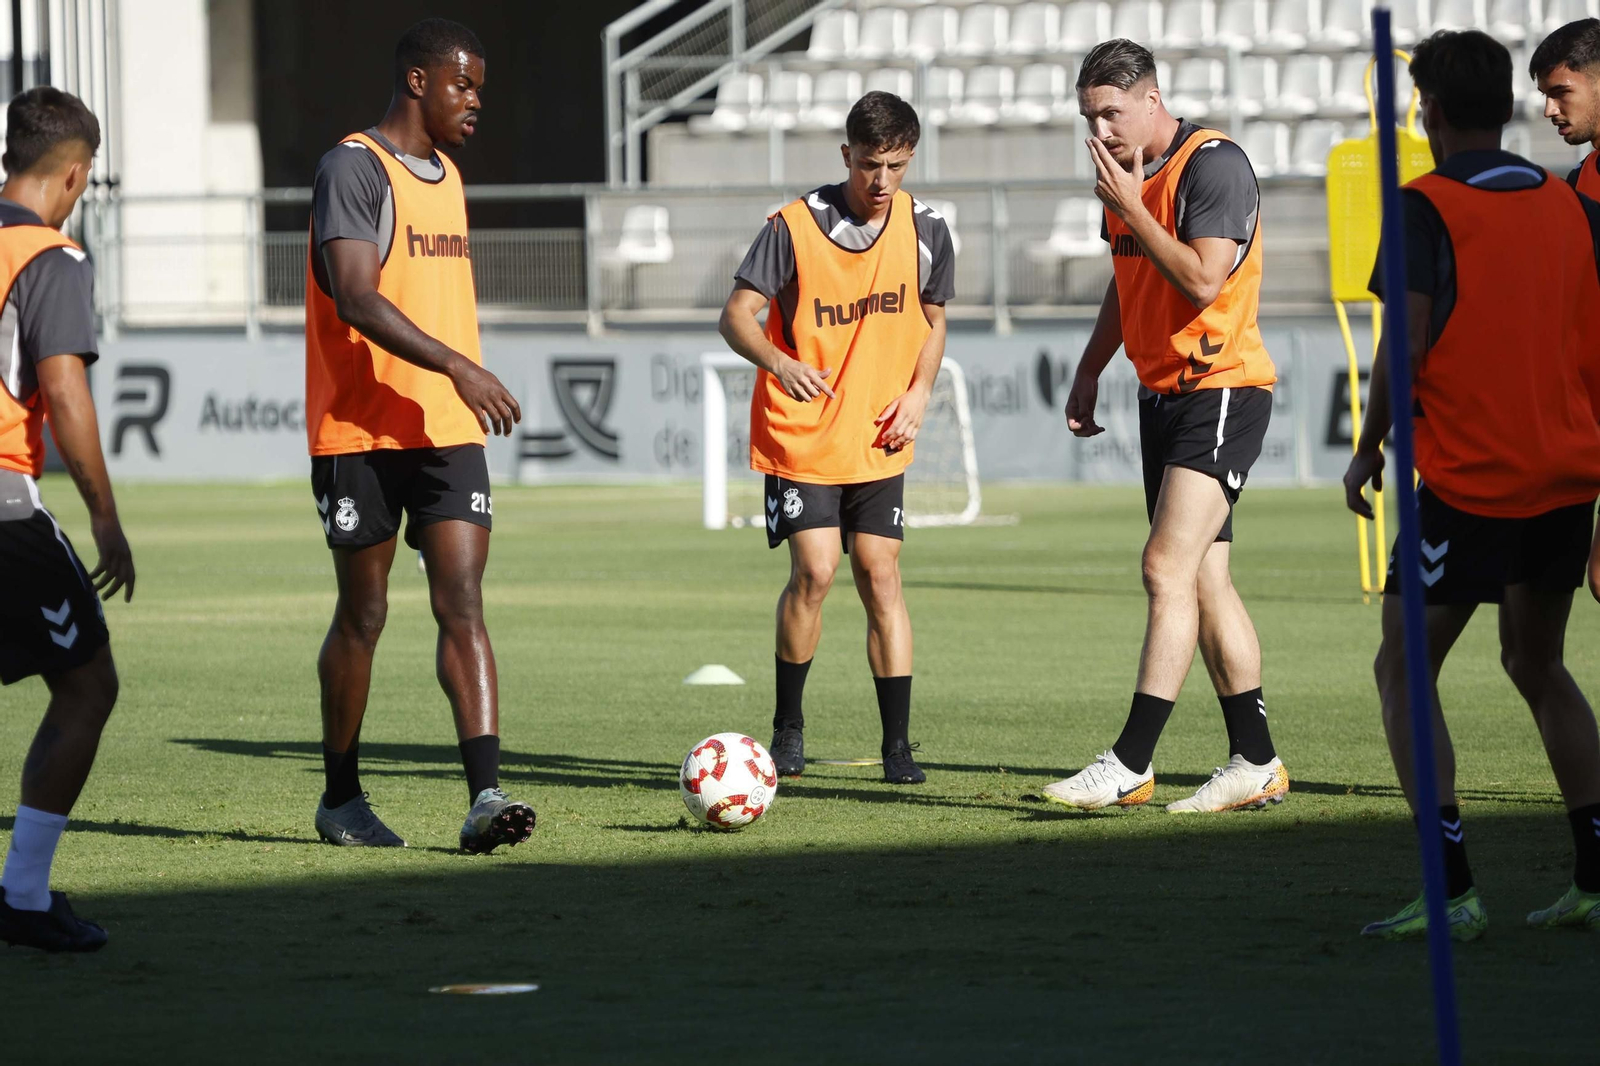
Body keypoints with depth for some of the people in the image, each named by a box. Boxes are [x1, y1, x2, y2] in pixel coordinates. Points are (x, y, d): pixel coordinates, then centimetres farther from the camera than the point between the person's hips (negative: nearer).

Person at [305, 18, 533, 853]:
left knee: (462, 604, -8)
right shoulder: (354, 168, -10)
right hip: (361, 434, -6)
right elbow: (356, 297, -22)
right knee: (363, 612, 4)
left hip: (447, 431, 6)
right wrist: (456, 366, -29)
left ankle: (485, 797, -19)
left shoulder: (447, 175, 17)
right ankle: (340, 799, 19)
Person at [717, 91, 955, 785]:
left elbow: (932, 319, 15)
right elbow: (736, 316, -12)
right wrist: (779, 362, -32)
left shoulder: (925, 230, 0)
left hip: (878, 440, 3)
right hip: (800, 435, -3)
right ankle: (788, 726, 6)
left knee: (880, 574, 0)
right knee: (815, 569, -13)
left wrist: (919, 390, -2)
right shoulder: (793, 227, -12)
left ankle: (897, 745, 5)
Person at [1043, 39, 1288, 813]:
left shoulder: (1213, 164, -15)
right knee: (1203, 581, 8)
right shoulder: (1124, 173, 13)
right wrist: (1089, 370, 21)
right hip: (1162, 391, 9)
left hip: (1223, 386, -9)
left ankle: (1130, 765, -18)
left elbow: (1203, 282, -24)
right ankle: (1256, 763, 12)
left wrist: (1131, 210, -20)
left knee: (1168, 566, -16)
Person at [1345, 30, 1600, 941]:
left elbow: (1406, 344, -15)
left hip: (1469, 482, -6)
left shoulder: (1428, 208, -9)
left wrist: (1369, 448, -3)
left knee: (1404, 672, 3)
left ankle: (1454, 892, -9)